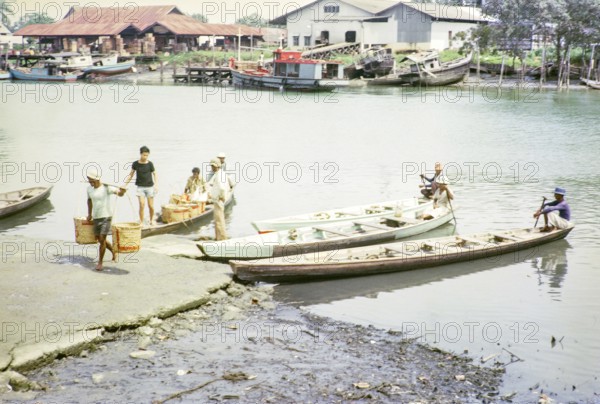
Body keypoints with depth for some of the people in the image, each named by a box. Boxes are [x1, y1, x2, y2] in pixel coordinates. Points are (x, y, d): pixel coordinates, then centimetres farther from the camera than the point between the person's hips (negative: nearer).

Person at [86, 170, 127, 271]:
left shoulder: (106, 187, -13)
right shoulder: (89, 189, 5)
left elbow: (120, 193, -17)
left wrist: (122, 191, -41)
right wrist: (89, 214, 24)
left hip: (106, 217, -7)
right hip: (96, 217, 7)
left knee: (102, 239, -10)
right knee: (98, 239, 14)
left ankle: (100, 262, 1)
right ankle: (113, 252, 38)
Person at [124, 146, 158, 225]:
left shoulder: (150, 164, -5)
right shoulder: (135, 164, -3)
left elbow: (154, 174, 4)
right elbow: (131, 174, 9)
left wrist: (156, 185, -6)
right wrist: (125, 184, 6)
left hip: (149, 186, 0)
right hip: (140, 187, 0)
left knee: (151, 205, 3)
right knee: (142, 204, -11)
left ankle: (152, 220, 28)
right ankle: (141, 222, 0)